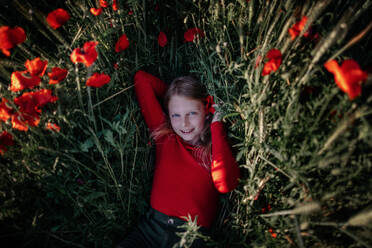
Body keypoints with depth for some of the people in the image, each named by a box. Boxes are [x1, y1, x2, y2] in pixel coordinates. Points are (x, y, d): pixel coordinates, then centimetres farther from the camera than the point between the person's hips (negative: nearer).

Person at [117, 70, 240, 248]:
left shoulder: (216, 147, 4)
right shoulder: (164, 135, 6)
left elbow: (226, 185, -19)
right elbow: (142, 79, 8)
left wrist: (216, 125, -11)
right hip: (152, 227, 1)